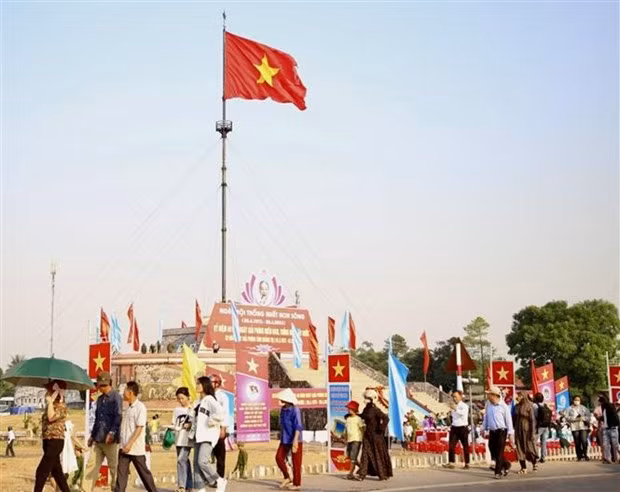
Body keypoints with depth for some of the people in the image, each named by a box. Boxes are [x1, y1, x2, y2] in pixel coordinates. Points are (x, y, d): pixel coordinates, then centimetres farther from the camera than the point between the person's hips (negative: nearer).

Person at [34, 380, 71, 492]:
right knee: (56, 472, 12)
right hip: (48, 441, 9)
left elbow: (51, 417, -25)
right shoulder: (51, 406, 14)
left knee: (41, 471, -9)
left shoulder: (61, 406, -11)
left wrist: (50, 401, -16)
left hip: (55, 442, -9)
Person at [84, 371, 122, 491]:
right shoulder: (100, 399, 18)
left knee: (114, 467, 0)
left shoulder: (116, 397, -7)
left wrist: (112, 432, -25)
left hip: (110, 441, -7)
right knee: (92, 465, 3)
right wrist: (92, 435, 24)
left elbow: (118, 417, -16)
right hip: (98, 440, 8)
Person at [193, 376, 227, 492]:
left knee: (202, 461, -19)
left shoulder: (209, 399, -8)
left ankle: (219, 481, -1)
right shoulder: (199, 402, 18)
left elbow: (219, 415, -24)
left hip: (208, 436, -9)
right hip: (199, 436, 9)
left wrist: (209, 423, -14)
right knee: (196, 463, 2)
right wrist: (194, 426, 12)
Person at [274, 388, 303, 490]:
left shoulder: (295, 410, -18)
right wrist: (281, 438, 22)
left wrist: (295, 440, -27)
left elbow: (298, 426, -21)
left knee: (296, 462, 0)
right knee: (279, 458, 1)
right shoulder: (283, 409, 6)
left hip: (294, 440, -8)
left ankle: (297, 484, 9)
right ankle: (287, 478, 17)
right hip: (285, 440, 8)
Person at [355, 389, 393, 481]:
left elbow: (386, 418, -23)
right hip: (367, 434, 7)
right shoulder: (366, 409, 9)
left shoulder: (375, 410, -16)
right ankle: (362, 474, 0)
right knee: (365, 453, 2)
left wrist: (381, 429, -19)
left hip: (375, 435, -7)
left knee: (378, 454, 2)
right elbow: (362, 416, 30)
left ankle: (383, 474, 13)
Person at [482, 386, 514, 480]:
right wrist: (484, 429, 16)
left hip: (501, 431, -6)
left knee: (499, 452, -6)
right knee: (493, 450, 5)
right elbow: (486, 418, 18)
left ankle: (498, 472, -1)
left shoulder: (503, 406, -9)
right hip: (492, 431, 6)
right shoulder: (489, 406, 8)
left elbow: (508, 419, -6)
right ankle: (506, 465, 26)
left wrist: (510, 433, -7)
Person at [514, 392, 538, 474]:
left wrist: (532, 433, -15)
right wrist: (514, 429, 7)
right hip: (518, 430, 5)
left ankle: (534, 463, 27)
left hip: (527, 430, -5)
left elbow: (532, 420, -12)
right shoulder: (517, 407, 7)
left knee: (529, 447, 4)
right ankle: (523, 468, 8)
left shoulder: (529, 406, -10)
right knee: (520, 449, 3)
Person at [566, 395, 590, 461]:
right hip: (574, 427, 0)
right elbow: (567, 417, -3)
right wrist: (575, 419, -13)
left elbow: (588, 415, 6)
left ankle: (585, 455, 4)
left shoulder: (583, 408, 8)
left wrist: (583, 418, -11)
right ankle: (579, 456, 10)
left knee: (584, 441, -12)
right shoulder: (570, 408, 5)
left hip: (583, 427, 0)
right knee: (577, 442, 0)